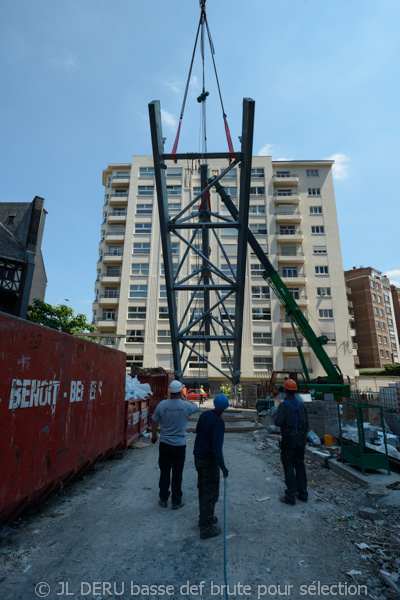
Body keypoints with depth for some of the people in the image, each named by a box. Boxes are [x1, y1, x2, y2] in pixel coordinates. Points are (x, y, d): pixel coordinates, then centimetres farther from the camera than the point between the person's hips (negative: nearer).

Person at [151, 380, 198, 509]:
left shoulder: (162, 405, -10)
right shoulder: (186, 406, -14)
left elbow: (154, 423, -1)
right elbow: (196, 407, 10)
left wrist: (154, 436, 15)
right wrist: (185, 399, 17)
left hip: (164, 444, 2)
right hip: (180, 445, -1)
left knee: (164, 472, 15)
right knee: (177, 473, 11)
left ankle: (163, 500, 27)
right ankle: (176, 501, 23)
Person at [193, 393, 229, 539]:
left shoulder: (204, 414, 0)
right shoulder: (219, 422, -23)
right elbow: (216, 446, -26)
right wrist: (222, 466, -22)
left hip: (198, 457, 8)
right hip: (209, 460, -8)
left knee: (203, 489, 21)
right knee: (210, 493, 4)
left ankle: (205, 517, 36)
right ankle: (206, 528, 13)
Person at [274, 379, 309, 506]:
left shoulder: (283, 405, -15)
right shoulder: (301, 405, 3)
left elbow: (278, 422, -24)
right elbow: (306, 424, 7)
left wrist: (277, 420, 1)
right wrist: (302, 439, 18)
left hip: (288, 439, -5)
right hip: (300, 438, 6)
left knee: (289, 467, 3)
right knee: (300, 465, 16)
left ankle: (290, 496, 8)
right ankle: (303, 493, 24)